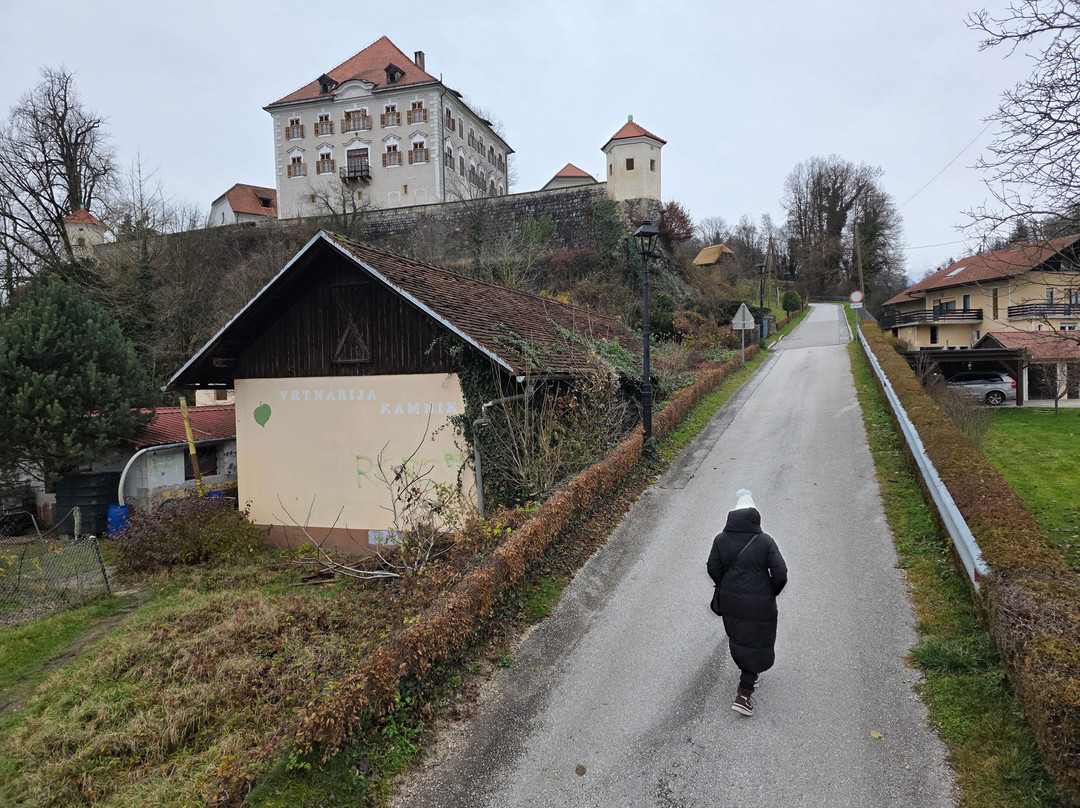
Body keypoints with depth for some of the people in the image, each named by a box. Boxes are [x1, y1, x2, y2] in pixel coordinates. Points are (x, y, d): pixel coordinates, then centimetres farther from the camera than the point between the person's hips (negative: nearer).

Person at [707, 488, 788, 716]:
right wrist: (770, 593, 5)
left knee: (737, 641, 24)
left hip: (730, 604, 3)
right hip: (759, 605, -3)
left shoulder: (721, 540, -8)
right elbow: (780, 574, -13)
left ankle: (747, 676, 45)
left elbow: (713, 569, -4)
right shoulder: (765, 542, -13)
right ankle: (744, 692, 6)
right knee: (756, 645, 10)